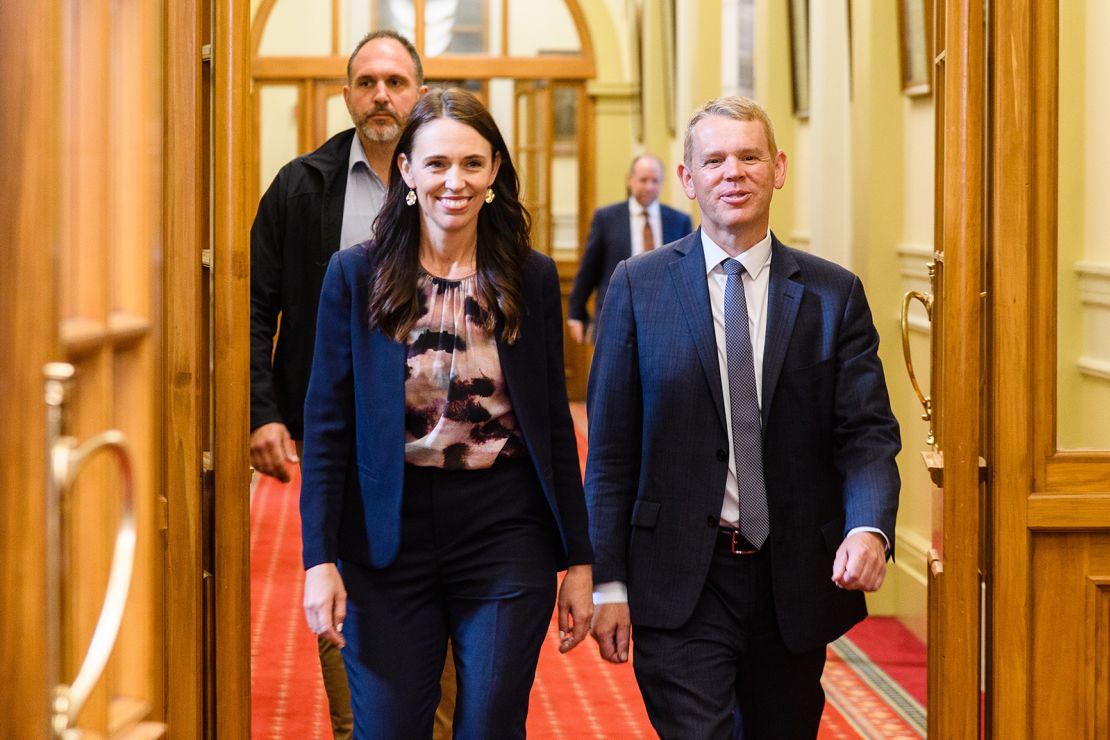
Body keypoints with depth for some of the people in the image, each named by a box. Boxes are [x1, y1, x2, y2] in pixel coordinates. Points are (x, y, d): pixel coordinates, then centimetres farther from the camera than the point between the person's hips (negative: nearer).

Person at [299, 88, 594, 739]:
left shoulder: (533, 277, 3)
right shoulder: (356, 275, -1)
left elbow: (555, 425, 6)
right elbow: (328, 424, 0)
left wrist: (579, 560, 4)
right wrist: (320, 558, -7)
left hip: (506, 539, 1)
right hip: (389, 538, 0)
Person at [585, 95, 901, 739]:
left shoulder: (834, 295, 4)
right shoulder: (639, 288, 1)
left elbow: (867, 433, -1)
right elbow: (611, 447, 1)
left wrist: (870, 528, -22)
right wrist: (608, 582, -4)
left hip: (797, 583, 2)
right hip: (680, 586, -2)